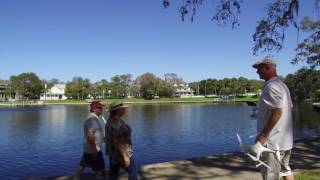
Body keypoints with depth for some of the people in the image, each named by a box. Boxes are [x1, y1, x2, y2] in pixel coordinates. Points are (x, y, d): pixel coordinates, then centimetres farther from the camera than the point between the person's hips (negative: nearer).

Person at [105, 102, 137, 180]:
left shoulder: (111, 120, 7)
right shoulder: (117, 123, -24)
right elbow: (119, 142, -26)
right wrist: (125, 156, -22)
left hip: (113, 152, 10)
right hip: (121, 152, -10)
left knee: (113, 173, 15)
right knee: (133, 171, 4)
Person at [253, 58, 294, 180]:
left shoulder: (271, 86, -17)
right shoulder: (282, 85, 14)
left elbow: (277, 112, -25)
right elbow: (289, 109, 17)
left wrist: (263, 135, -22)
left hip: (273, 141, -10)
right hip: (285, 139, 10)